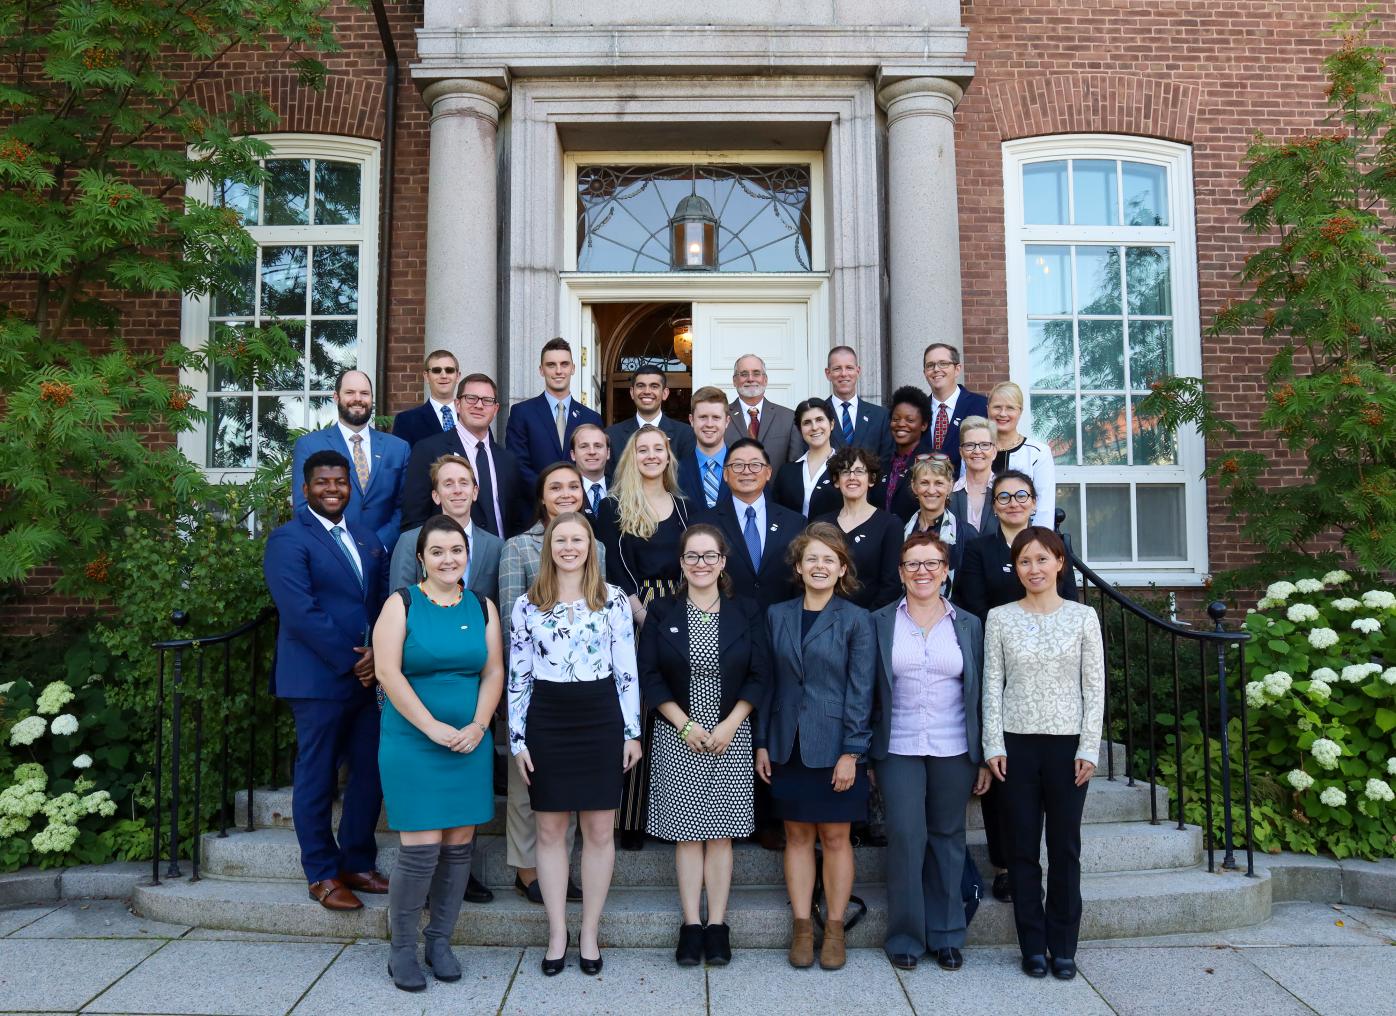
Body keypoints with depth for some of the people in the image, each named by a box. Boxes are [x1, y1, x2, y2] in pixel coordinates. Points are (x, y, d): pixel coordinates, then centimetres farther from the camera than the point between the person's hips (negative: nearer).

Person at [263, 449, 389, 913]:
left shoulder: (367, 538, 15)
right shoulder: (288, 539, -7)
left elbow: (384, 599, 11)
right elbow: (301, 613, -16)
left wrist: (377, 652, -7)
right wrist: (350, 662, -15)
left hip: (369, 677, 6)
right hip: (319, 679, -6)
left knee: (371, 771, 10)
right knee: (317, 779, 5)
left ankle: (357, 863, 26)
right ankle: (322, 875, 18)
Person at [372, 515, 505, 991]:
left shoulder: (482, 607, 8)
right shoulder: (402, 604, -2)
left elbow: (494, 672, 6)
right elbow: (387, 671, -10)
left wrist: (477, 726, -8)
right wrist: (433, 727, -14)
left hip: (470, 744, 4)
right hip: (412, 743, -3)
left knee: (458, 845, 6)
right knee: (421, 849, -6)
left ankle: (440, 941, 22)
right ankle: (402, 948, 13)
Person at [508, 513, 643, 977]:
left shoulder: (614, 600, 2)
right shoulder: (527, 605, 3)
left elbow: (626, 671, 3)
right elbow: (517, 676, 4)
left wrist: (632, 731, 1)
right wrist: (517, 738, 0)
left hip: (600, 720, 0)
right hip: (546, 723, 1)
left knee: (599, 831, 6)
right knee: (550, 830, 7)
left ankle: (590, 933, 20)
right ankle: (557, 933, 21)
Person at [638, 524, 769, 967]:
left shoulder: (747, 612, 3)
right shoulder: (661, 612, 1)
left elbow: (758, 676, 1)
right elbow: (649, 677, -1)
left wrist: (730, 725, -8)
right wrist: (685, 724, -9)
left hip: (730, 736, 0)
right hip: (677, 737, 0)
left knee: (720, 834, 4)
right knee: (686, 834, 3)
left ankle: (717, 925, 11)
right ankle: (691, 925, 11)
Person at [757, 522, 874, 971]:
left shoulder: (856, 621, -4)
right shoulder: (777, 615, 5)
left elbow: (860, 691, -6)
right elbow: (768, 683, 7)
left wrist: (851, 751, -11)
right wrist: (762, 742, 4)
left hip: (835, 747, -3)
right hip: (788, 746, 3)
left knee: (835, 837, 6)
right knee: (797, 836, 9)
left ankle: (834, 929, 19)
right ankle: (801, 927, 19)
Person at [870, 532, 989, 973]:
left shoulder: (968, 625, 7)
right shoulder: (880, 623, 3)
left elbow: (981, 695, 7)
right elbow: (866, 692, 2)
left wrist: (985, 758, 3)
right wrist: (865, 755, -3)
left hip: (954, 750, 2)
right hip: (899, 750, -1)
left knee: (947, 838, 9)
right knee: (905, 837, -5)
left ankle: (946, 935, 22)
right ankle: (905, 937, 11)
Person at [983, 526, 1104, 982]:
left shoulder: (1083, 617, 1)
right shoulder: (1000, 618, 1)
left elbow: (1094, 687, 1)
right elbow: (992, 686, 1)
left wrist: (1088, 748, -5)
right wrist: (994, 746, -5)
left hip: (1067, 743, 0)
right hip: (1017, 742, 0)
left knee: (1065, 847, 7)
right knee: (1023, 846, 6)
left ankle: (1063, 947, 19)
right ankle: (1033, 946, 18)